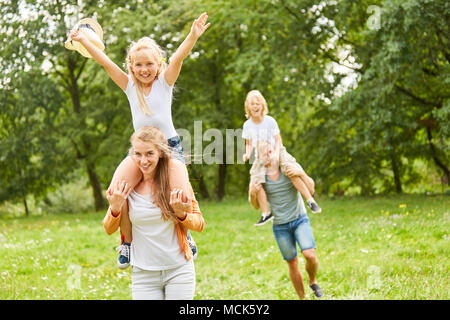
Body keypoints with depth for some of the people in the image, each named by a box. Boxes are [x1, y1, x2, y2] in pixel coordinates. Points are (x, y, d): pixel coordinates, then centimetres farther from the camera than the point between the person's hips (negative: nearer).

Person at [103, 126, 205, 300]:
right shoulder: (127, 183, -3)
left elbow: (199, 224, 2)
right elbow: (109, 229, 6)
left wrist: (181, 214, -18)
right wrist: (115, 208, -14)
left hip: (179, 270, -1)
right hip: (143, 273, 1)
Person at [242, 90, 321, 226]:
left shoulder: (270, 121, -5)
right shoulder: (247, 125, 2)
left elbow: (278, 140, -2)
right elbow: (249, 144, 11)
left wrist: (276, 154, -19)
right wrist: (247, 154, -10)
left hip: (277, 152, -2)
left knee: (293, 172, -25)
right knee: (256, 181, -21)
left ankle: (310, 200, -14)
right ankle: (266, 213, -11)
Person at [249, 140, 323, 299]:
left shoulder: (290, 167, -9)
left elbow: (310, 189, -12)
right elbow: (256, 206, 3)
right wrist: (252, 194, -19)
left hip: (299, 219, -1)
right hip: (280, 225, 1)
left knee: (310, 255, -17)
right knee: (292, 263, 5)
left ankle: (313, 282, 12)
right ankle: (302, 297, 20)